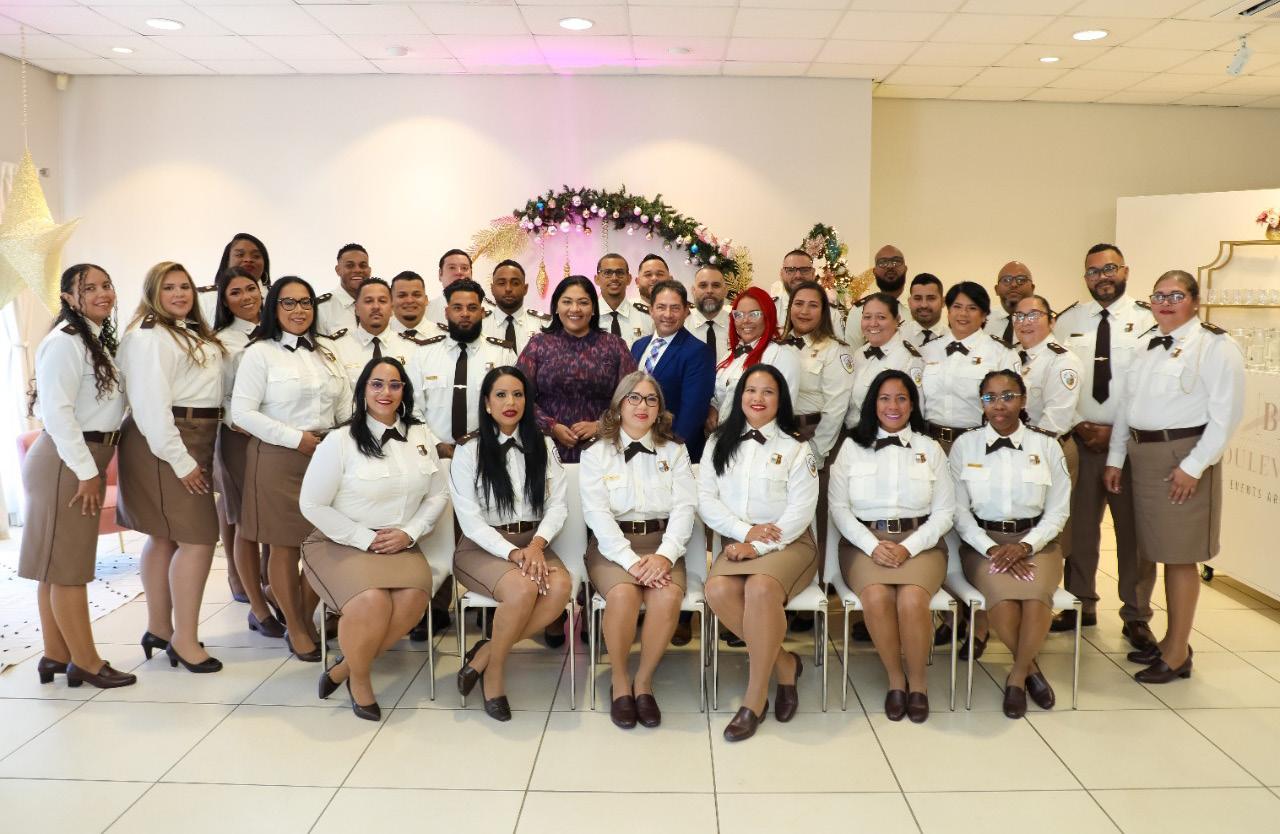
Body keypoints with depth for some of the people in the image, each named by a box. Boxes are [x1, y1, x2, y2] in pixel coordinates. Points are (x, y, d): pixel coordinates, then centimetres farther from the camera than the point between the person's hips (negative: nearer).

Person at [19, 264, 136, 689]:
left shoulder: (100, 340, 15)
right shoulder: (64, 342, -14)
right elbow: (56, 411, -19)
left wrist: (94, 467, 9)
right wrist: (86, 471, -17)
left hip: (87, 459, 9)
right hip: (66, 461, -9)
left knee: (59, 563, 13)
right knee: (66, 564, -1)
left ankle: (55, 655, 21)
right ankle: (85, 662, 5)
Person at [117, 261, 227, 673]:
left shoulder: (195, 334, 17)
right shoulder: (147, 336, -12)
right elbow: (150, 404, -19)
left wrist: (198, 451, 14)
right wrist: (179, 460, -21)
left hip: (197, 439, 9)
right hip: (164, 443, -9)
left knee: (165, 537, 14)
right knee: (198, 539, -11)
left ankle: (159, 629, 22)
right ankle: (185, 640, -4)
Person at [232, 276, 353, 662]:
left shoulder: (325, 353, 14)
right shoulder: (260, 353, -4)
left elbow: (346, 406, 12)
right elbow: (242, 411, -11)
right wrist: (296, 438, -14)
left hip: (327, 456, 5)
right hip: (279, 458, -5)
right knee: (285, 546, 4)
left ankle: (307, 620, 23)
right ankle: (296, 630, 19)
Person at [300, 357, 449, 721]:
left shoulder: (421, 436, 6)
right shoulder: (340, 440, -7)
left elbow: (438, 494, 10)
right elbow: (312, 505, -7)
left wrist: (409, 533, -6)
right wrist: (366, 539, -11)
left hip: (401, 544, 4)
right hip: (341, 543, -4)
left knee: (415, 597, -27)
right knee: (373, 602, -31)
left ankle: (344, 667, -5)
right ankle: (358, 677, 0)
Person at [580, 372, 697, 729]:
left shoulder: (675, 452, 14)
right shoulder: (596, 455, 7)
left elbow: (685, 507, 2)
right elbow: (597, 514, -5)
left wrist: (664, 555, -16)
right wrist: (631, 560, -20)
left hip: (662, 542, 2)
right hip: (612, 545, -1)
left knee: (668, 596, -30)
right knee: (623, 594, -32)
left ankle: (644, 680, -8)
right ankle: (620, 681, -8)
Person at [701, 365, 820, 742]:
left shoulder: (796, 450, 4)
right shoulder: (719, 443, 13)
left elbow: (800, 512, -5)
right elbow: (706, 500, 4)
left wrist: (758, 546, -16)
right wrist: (744, 531, -11)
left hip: (787, 543, -3)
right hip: (736, 543, 3)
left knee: (761, 588, -35)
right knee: (718, 591, -30)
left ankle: (755, 698, -23)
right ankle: (784, 664, -11)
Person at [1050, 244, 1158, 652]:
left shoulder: (1149, 319, -3)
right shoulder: (1067, 321, 6)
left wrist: (1117, 432, -12)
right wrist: (1076, 425, -6)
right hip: (1079, 439, 2)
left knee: (1134, 530, 6)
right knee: (1078, 526, 9)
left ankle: (1136, 616, 19)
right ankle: (1080, 605, 23)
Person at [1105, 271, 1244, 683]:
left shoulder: (1215, 345, -7)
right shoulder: (1147, 344, 14)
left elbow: (1226, 413, -13)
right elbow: (1126, 404, 15)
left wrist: (1194, 466, -17)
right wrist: (1115, 458, 12)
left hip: (1182, 456, -6)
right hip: (1143, 454, 6)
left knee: (1180, 556, 0)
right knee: (1162, 551, 13)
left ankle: (1178, 653, 9)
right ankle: (1171, 639, 25)